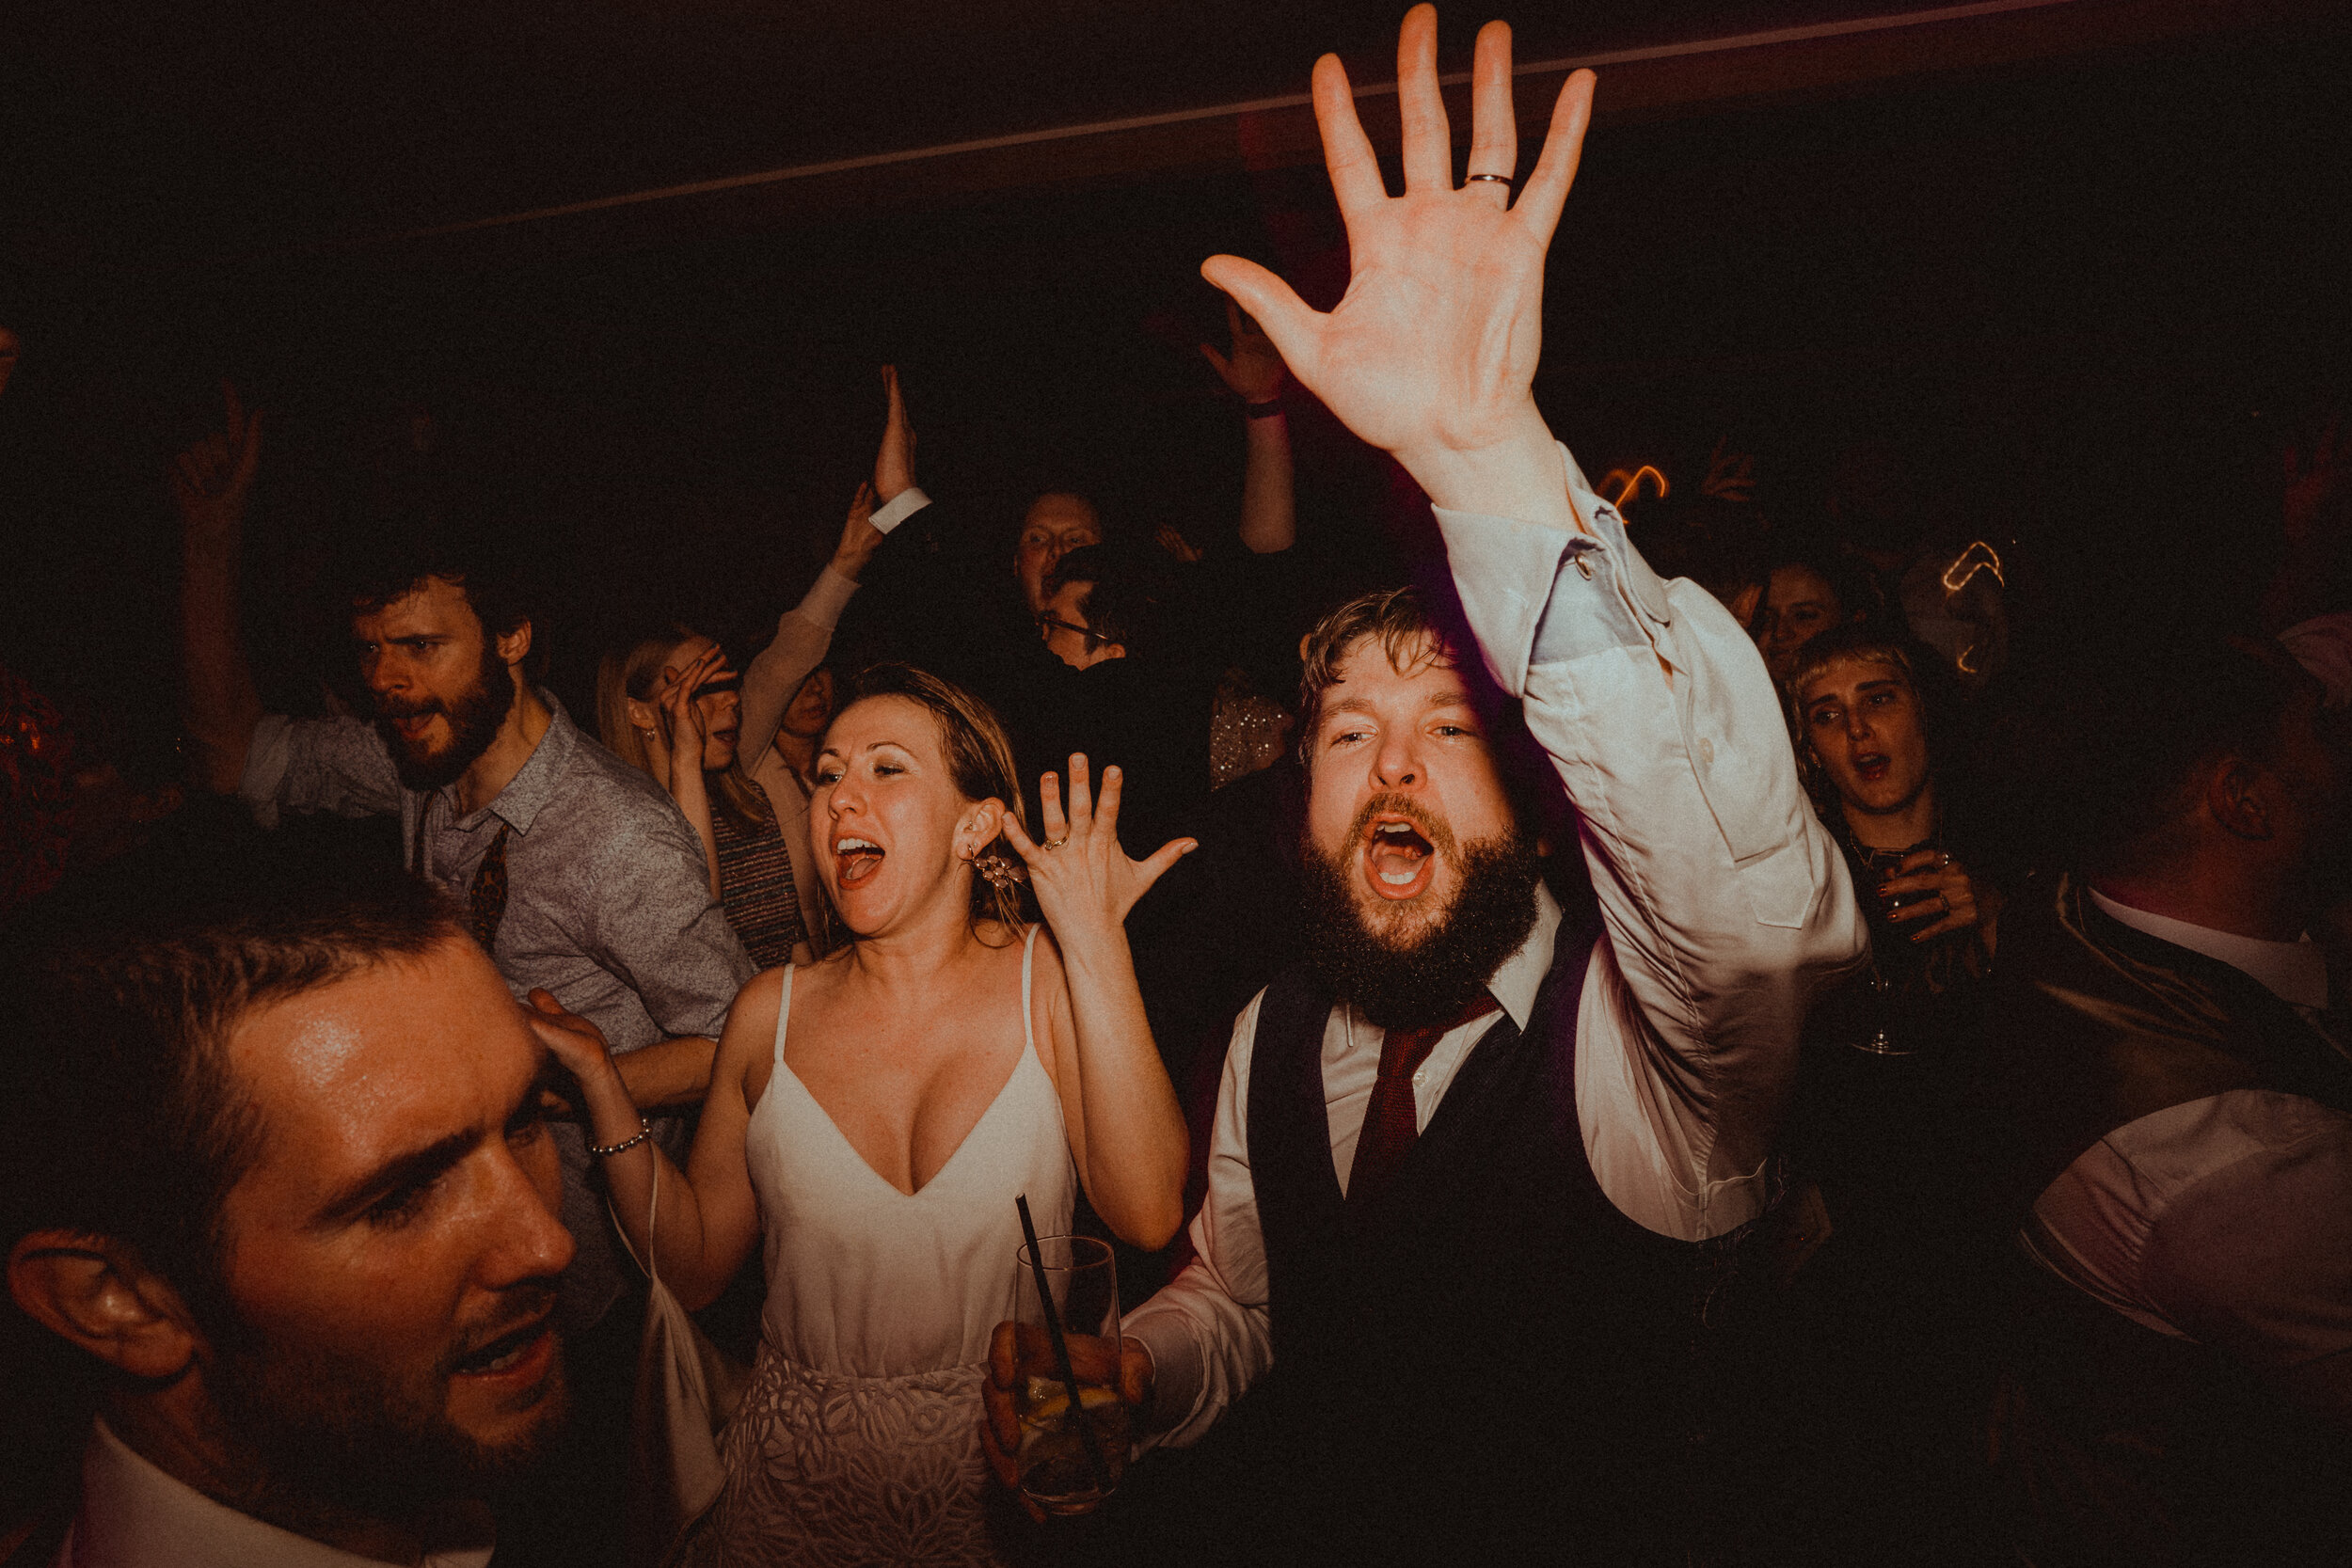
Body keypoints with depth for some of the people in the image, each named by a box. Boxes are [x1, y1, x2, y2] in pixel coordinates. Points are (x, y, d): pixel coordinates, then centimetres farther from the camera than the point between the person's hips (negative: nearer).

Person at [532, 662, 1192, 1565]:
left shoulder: (1048, 981, -8)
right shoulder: (772, 1013, -1)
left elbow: (1148, 1213, -22)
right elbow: (692, 1262, 5)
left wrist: (1095, 943, -24)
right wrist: (599, 1079, -6)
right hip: (799, 1485, 2)